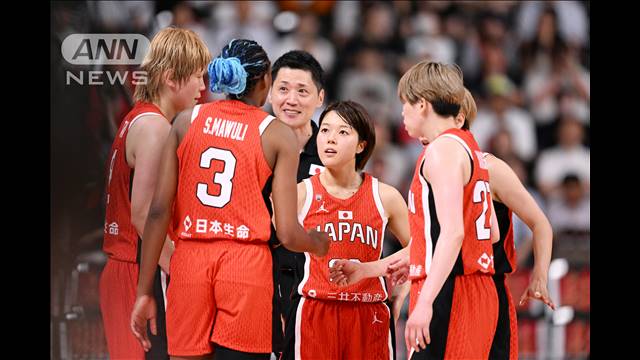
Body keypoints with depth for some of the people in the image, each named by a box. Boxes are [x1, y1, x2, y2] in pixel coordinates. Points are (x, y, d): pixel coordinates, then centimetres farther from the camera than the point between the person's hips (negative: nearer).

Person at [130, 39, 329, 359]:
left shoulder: (186, 121, 9)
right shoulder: (277, 134, 2)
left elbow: (159, 211, 3)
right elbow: (288, 234, -3)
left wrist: (144, 291, 7)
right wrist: (319, 245, 20)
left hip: (189, 261, 3)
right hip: (247, 262, -2)